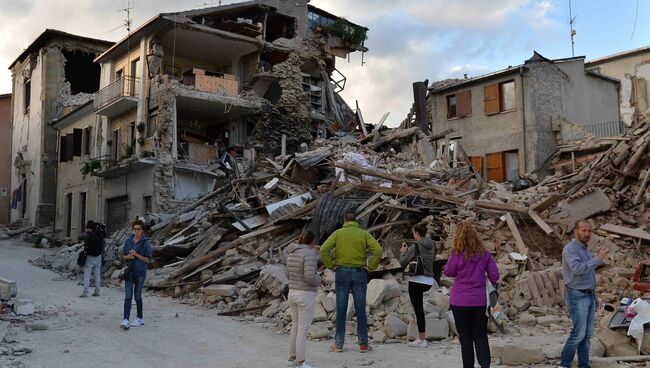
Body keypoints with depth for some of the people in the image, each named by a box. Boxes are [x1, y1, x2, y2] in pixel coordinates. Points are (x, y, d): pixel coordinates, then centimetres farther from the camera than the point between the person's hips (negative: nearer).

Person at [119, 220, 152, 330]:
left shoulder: (145, 243, -4)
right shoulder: (128, 241, 7)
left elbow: (148, 260, -6)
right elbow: (122, 256, 13)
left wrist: (137, 255, -17)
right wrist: (127, 257, -9)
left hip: (140, 273, -2)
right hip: (129, 272, 2)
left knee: (137, 296, 8)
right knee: (128, 296, -6)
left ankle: (140, 318, 23)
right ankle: (125, 320, -10)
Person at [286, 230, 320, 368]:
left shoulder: (292, 254, 7)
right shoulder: (309, 254, -18)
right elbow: (310, 277, -25)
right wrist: (318, 280, -3)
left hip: (293, 294, 8)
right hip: (306, 297, -8)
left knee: (296, 327, 18)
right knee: (303, 330, 0)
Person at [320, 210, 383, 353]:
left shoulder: (337, 233, 1)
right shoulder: (364, 234, 2)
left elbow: (323, 250, -10)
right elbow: (378, 250, -11)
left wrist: (331, 266, -2)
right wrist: (370, 267, -3)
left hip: (341, 273, 0)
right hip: (359, 273, 0)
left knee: (341, 309, 5)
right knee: (360, 309, 5)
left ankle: (338, 344, 10)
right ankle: (363, 344, 10)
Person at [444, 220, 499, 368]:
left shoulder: (457, 254, -12)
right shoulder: (484, 253, 1)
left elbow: (449, 272, 0)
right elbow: (494, 274, 4)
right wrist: (492, 286, 18)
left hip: (460, 301, -3)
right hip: (480, 300, 3)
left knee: (465, 336, 8)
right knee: (480, 336, 10)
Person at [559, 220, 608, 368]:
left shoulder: (585, 250, 15)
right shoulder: (570, 249, -13)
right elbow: (578, 269, -28)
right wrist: (598, 259, -25)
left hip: (590, 296, 8)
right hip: (577, 297, -8)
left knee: (587, 333, 8)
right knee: (579, 333, -9)